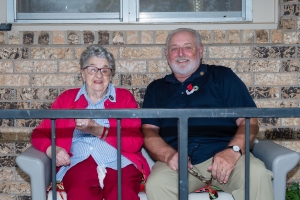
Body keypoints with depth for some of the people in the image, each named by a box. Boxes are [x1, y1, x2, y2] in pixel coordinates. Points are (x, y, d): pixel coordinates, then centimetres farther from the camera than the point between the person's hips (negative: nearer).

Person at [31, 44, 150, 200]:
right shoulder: (66, 98, 22)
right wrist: (51, 150, -3)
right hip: (79, 164, 0)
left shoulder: (124, 97, 17)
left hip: (120, 164, 0)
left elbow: (135, 142, 5)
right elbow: (39, 134, 20)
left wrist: (98, 130, -7)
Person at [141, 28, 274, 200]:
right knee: (156, 184, -31)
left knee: (257, 174, -32)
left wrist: (233, 150, -15)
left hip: (223, 154, -1)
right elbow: (149, 130, 10)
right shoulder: (156, 89, 21)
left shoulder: (223, 76, 14)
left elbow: (249, 120, 5)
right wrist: (169, 155, -11)